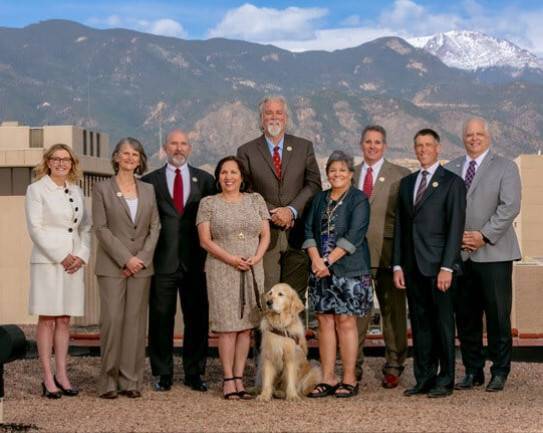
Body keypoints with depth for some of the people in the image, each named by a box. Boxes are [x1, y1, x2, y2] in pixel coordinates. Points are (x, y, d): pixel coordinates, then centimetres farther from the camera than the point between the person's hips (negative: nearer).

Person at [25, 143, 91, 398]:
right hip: (47, 261, -5)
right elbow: (35, 228, -8)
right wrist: (61, 257, -13)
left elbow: (86, 227, 14)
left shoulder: (76, 191, 15)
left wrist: (81, 256, -2)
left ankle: (61, 375, 12)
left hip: (74, 262, 5)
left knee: (64, 320, 7)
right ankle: (48, 379, 1)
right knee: (47, 319, -2)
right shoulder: (37, 189, 0)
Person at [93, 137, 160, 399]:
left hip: (141, 266, 3)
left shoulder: (148, 191, 12)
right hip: (112, 266, -3)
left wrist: (142, 258, -6)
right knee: (112, 319, -7)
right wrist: (125, 259, -11)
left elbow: (155, 227, 8)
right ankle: (108, 381, 0)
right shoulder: (102, 189, 2)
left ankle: (131, 381, 6)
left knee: (136, 320, 2)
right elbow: (101, 228, -5)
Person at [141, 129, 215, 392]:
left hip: (195, 261, 1)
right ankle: (163, 374, 12)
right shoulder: (150, 181, 7)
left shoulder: (205, 180, 10)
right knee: (161, 318, 2)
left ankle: (194, 373, 14)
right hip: (162, 261, -1)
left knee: (197, 319, 4)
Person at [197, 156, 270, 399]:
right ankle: (228, 380, -1)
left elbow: (265, 235, 8)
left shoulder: (255, 200, 11)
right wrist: (231, 259, -14)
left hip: (252, 270, 3)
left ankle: (239, 378, 7)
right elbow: (205, 240, -3)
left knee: (246, 326, 2)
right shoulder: (208, 203, 4)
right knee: (227, 326, -5)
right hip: (221, 270, -3)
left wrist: (256, 257, -10)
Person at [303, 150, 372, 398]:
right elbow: (309, 231, 9)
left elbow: (353, 236, -11)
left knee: (345, 322, -4)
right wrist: (316, 260, -7)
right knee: (325, 322, 3)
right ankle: (327, 379, 8)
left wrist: (329, 261, -14)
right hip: (321, 270, 5)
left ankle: (349, 380, 1)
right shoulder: (319, 199, 15)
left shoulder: (359, 199, -2)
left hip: (348, 270, -5)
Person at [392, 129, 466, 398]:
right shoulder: (406, 183, 16)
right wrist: (398, 265, 8)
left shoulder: (452, 183, -1)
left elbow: (455, 227, -7)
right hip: (413, 266, 5)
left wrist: (447, 267, -14)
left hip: (438, 265, -5)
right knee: (419, 324, 8)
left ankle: (445, 381, 8)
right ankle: (424, 379, 14)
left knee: (442, 324, 0)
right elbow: (399, 226, 15)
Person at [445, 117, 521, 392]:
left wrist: (484, 235, -14)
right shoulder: (450, 170, 14)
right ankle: (473, 371, 16)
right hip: (459, 254, 3)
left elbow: (510, 207, -7)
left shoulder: (505, 168, 4)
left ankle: (499, 372, 9)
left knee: (498, 316, -1)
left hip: (493, 253, -3)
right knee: (465, 317, 6)